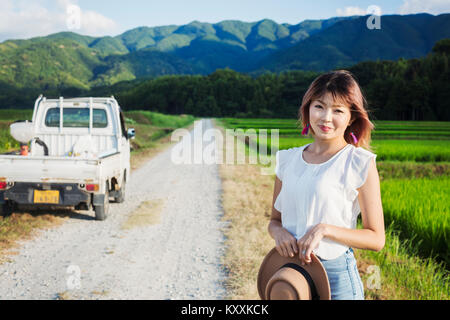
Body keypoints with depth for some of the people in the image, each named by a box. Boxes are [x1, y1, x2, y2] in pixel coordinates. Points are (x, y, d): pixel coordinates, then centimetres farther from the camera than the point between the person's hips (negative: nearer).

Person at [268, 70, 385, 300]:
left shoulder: (360, 164, -6)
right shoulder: (288, 159, 6)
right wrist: (279, 232, -7)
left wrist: (325, 229, -18)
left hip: (335, 275, -3)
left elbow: (376, 239, -6)